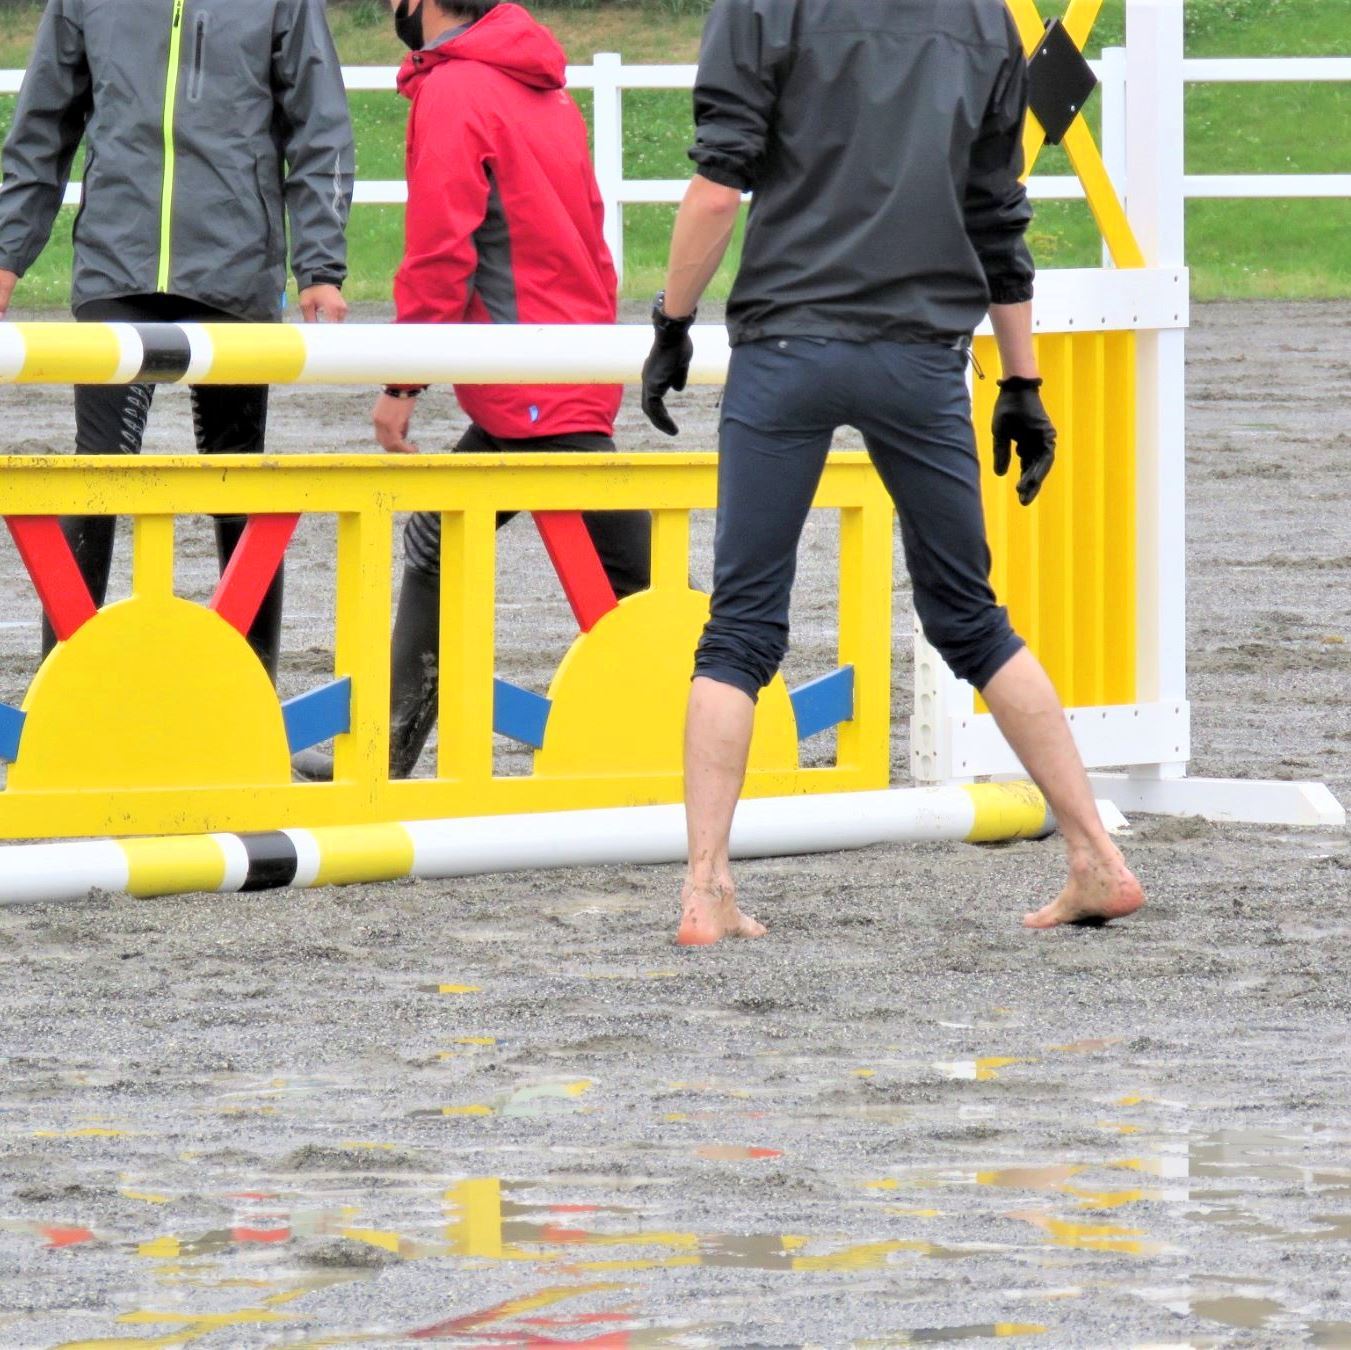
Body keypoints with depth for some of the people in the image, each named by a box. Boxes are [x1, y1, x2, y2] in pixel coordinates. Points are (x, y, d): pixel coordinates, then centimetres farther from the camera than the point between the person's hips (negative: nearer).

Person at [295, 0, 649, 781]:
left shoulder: (452, 92, -11)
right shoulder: (542, 88, 15)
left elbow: (439, 249, -15)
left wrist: (402, 384, -10)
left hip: (534, 394, -9)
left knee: (629, 575, -6)